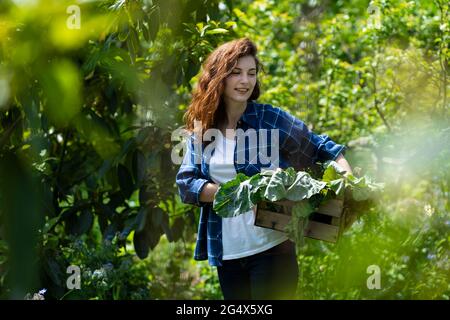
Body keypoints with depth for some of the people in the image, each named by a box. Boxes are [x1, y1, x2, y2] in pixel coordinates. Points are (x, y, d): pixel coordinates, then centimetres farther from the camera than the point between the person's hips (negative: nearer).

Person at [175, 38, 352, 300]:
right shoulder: (201, 129, 5)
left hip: (272, 247, -4)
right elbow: (185, 182, -1)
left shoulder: (270, 118, -4)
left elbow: (321, 147, 0)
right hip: (226, 253, 4)